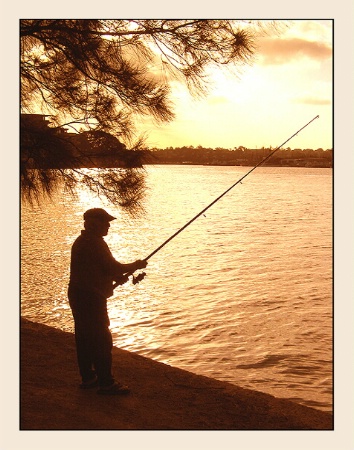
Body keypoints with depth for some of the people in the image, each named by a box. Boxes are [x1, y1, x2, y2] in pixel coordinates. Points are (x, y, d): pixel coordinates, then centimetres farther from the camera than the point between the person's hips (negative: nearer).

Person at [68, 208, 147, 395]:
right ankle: (106, 383, 1)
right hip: (91, 297, -10)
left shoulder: (81, 242, 14)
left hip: (78, 296, 10)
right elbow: (112, 266, -18)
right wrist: (135, 266, -3)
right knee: (101, 340, -4)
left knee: (84, 337, 16)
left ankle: (87, 377, 26)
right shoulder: (95, 243, -18)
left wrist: (116, 276, 11)